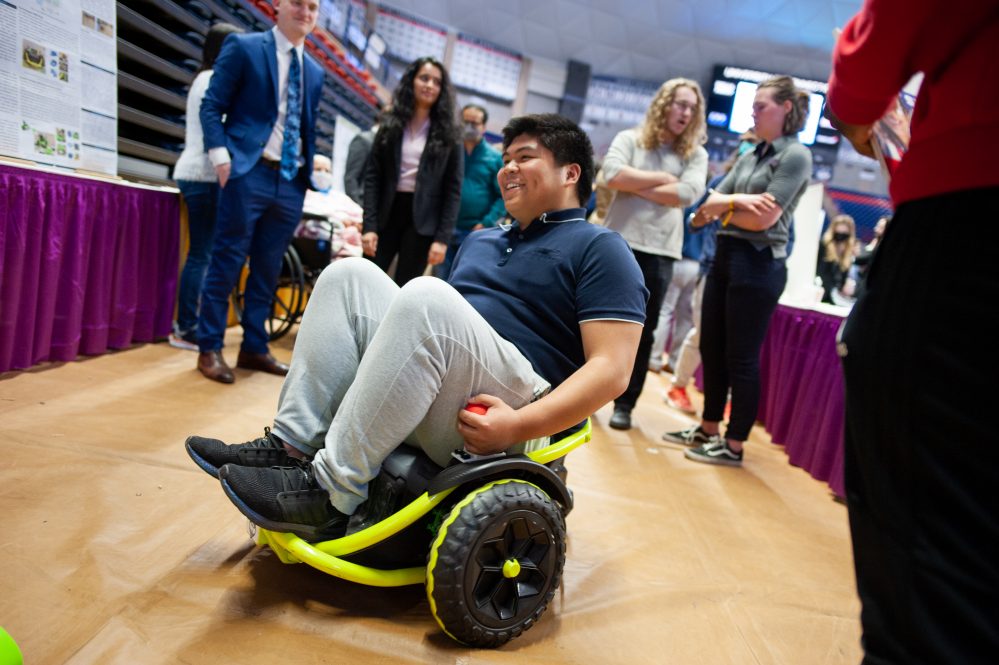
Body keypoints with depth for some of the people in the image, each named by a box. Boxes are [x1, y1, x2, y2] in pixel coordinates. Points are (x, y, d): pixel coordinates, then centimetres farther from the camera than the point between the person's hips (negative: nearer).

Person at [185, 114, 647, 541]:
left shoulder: (598, 249, 1)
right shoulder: (480, 241, 25)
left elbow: (612, 369, -12)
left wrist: (519, 425, -23)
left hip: (483, 422, -7)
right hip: (419, 405, 7)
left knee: (426, 295, -30)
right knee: (349, 273, -2)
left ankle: (330, 494, -24)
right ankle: (290, 445, -12)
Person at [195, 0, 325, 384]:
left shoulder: (315, 72, 18)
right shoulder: (243, 47, 3)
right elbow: (212, 106, 0)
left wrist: (310, 172, 8)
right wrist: (222, 155, -13)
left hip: (291, 182, 5)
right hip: (248, 173, -5)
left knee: (267, 270, 9)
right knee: (227, 264, -2)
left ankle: (254, 348, 18)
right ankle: (210, 349, 7)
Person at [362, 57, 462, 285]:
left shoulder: (448, 134, 5)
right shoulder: (391, 125, 8)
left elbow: (453, 190, 0)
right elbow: (372, 177, 3)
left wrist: (442, 238, -10)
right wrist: (369, 225, -8)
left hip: (422, 220, -1)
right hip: (387, 213, 2)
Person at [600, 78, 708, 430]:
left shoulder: (696, 154, 8)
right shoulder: (630, 138, 6)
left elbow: (687, 194, -10)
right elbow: (613, 175, -13)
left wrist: (635, 185, -8)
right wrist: (662, 178, -8)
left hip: (659, 251, 1)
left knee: (642, 332, 4)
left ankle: (625, 404, 14)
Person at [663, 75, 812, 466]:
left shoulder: (796, 156, -5)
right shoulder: (749, 157, 16)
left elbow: (764, 218, -15)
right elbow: (711, 201, 6)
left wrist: (720, 207, -2)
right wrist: (737, 202, -14)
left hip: (758, 263, -8)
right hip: (724, 255, 8)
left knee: (741, 357, -2)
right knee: (711, 349, 11)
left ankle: (734, 445, 10)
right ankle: (708, 429, 25)